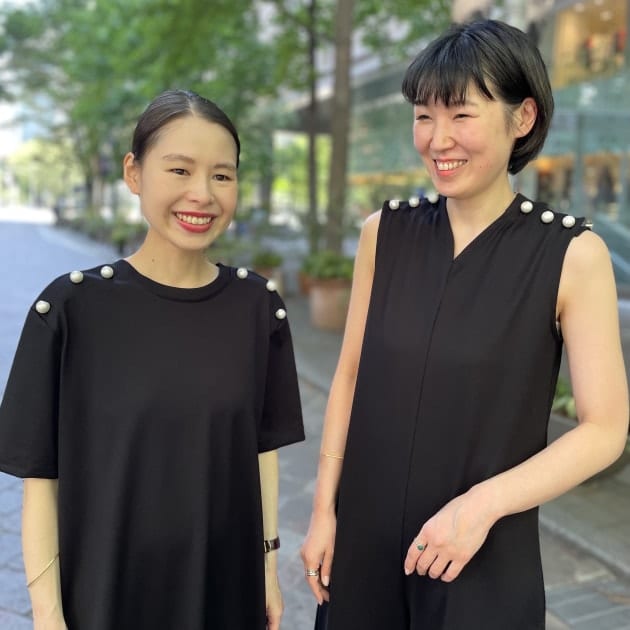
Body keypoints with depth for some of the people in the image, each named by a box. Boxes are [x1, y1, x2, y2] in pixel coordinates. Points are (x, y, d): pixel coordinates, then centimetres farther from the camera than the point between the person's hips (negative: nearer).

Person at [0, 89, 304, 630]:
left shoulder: (257, 305, -6)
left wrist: (269, 566, 5)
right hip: (106, 586, -2)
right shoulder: (72, 306, -14)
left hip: (228, 582, 2)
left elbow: (261, 448, 2)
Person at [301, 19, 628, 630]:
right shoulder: (384, 232, -4)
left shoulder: (573, 254, -13)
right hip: (364, 536, 3)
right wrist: (324, 508, 2)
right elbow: (350, 375, 3)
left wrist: (484, 503, -19)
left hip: (487, 555, -2)